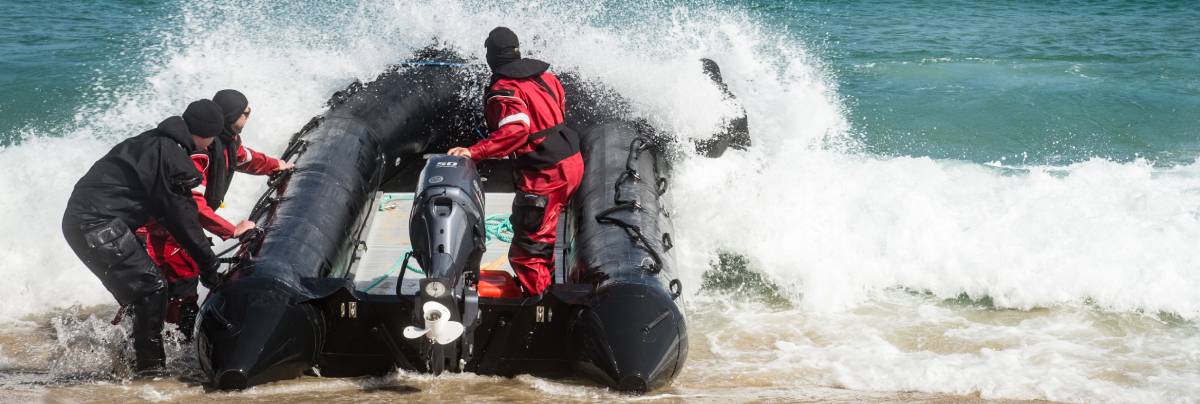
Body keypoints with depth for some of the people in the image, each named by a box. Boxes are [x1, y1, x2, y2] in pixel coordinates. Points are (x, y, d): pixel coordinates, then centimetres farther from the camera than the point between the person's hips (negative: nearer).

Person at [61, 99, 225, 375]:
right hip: (98, 225, -10)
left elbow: (167, 207, 27)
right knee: (152, 288, -8)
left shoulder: (153, 141, 18)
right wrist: (208, 264, 1)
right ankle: (149, 363, -4)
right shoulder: (172, 156, -12)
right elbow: (181, 215, -8)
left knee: (142, 288, 18)